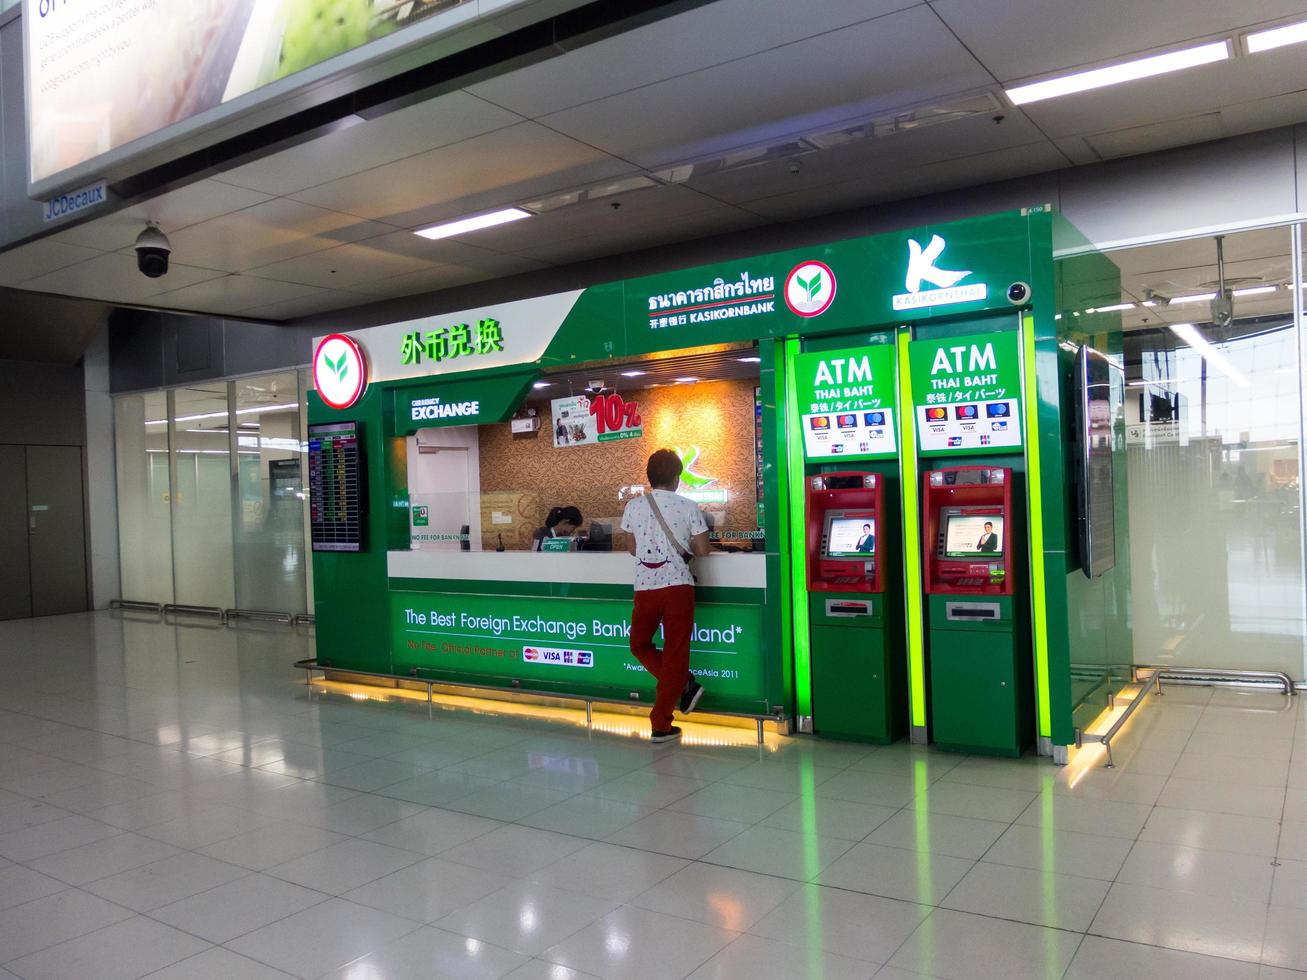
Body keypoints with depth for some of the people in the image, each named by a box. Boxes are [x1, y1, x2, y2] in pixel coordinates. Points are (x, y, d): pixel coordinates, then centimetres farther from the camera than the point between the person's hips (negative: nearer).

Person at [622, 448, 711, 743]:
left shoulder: (634, 506, 3)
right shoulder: (688, 506, -3)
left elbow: (632, 548, 11)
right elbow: (702, 549, 0)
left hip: (645, 586, 1)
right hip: (678, 586, -1)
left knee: (640, 644, 23)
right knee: (674, 653, 6)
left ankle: (684, 685, 11)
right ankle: (661, 725, 8)